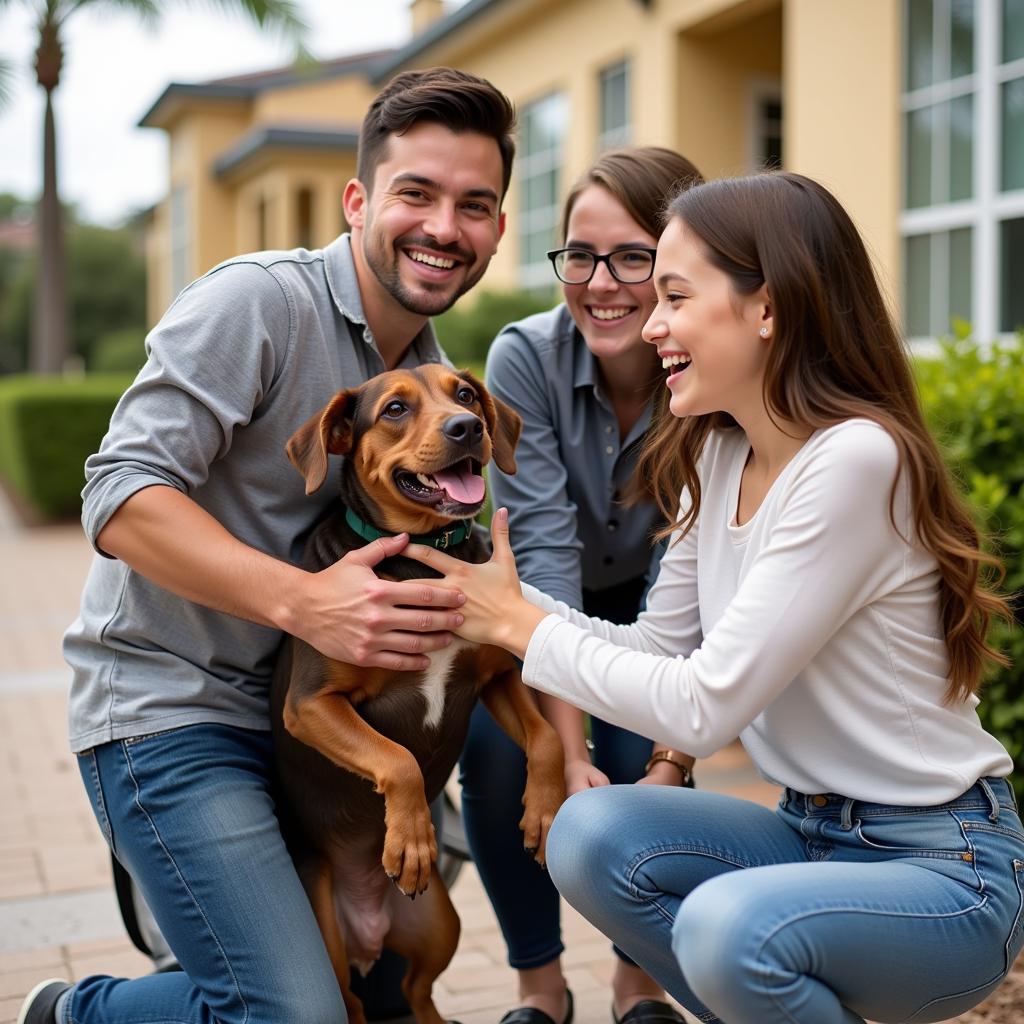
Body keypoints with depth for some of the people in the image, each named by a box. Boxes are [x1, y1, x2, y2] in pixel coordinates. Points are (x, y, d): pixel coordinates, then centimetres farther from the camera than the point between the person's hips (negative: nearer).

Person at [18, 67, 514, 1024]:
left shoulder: (433, 374, 10)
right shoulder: (255, 300, -15)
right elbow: (121, 496, -23)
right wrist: (304, 601, -32)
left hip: (304, 715, 8)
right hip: (170, 716, -8)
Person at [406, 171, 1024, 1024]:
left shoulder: (856, 460, -24)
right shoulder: (720, 456, 3)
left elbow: (704, 705, -24)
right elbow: (657, 649, 4)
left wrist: (519, 623, -14)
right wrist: (492, 592, -5)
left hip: (944, 860, -7)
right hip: (814, 830, 7)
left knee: (728, 926, -32)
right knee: (591, 833, -13)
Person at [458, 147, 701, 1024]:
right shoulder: (525, 358, -26)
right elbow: (543, 557, -32)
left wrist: (673, 760, -34)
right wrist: (571, 755, -37)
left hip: (643, 604, 0)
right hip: (534, 619, 0)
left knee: (642, 762, -21)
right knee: (499, 750, -22)